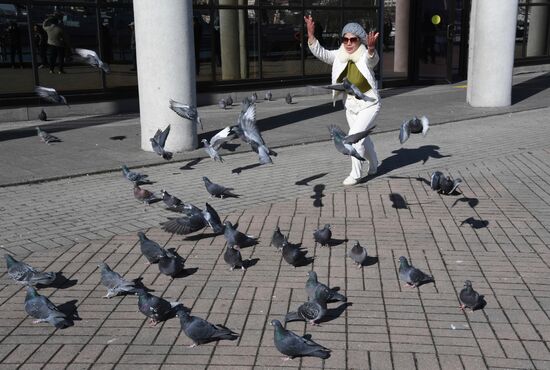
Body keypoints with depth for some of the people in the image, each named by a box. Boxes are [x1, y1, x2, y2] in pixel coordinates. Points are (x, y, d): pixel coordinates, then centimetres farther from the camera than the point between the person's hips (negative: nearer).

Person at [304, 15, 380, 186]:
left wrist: (371, 47, -66)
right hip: (350, 105, 6)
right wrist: (310, 33, -36)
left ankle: (355, 174, 0)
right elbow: (319, 52, -20)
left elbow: (372, 58, -43)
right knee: (362, 137, 21)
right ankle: (374, 165, 47)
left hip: (369, 104, -6)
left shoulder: (366, 57, -20)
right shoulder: (339, 56, -9)